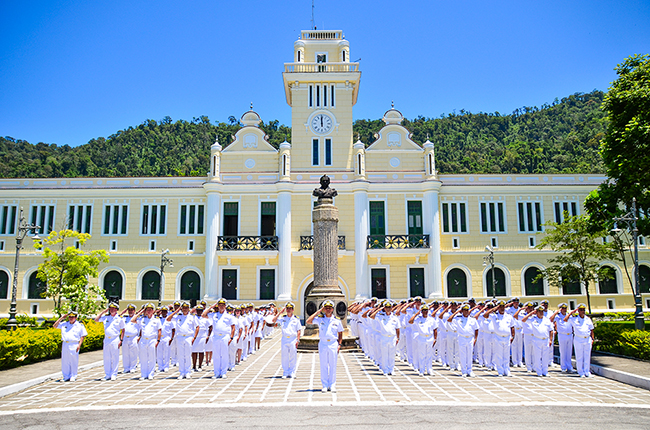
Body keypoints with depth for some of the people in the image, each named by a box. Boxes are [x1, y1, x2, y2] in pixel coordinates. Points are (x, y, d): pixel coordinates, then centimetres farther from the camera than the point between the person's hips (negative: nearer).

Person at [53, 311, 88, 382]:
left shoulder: (79, 325, 5)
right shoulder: (64, 324, 16)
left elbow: (83, 336, 4)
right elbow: (55, 325, 15)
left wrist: (79, 345, -7)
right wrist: (61, 318, 9)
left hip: (74, 345, -4)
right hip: (65, 344, 4)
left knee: (74, 361, -2)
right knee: (65, 361, 5)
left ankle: (73, 377, 6)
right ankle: (66, 377, 15)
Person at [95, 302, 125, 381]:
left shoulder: (120, 318, 1)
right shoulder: (106, 317, 10)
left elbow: (123, 330, 3)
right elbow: (96, 320, 7)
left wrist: (121, 340, -5)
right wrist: (103, 311, 4)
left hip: (115, 340, -3)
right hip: (106, 339, 3)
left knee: (115, 358, -1)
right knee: (106, 358, 6)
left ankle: (114, 375, 7)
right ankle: (107, 375, 14)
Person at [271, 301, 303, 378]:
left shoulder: (296, 319, 6)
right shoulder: (282, 318, 10)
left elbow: (299, 330, 4)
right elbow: (273, 321, -1)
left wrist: (297, 340, -5)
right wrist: (280, 313, -2)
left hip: (293, 339, -1)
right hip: (284, 339, 1)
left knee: (293, 357, 1)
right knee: (284, 357, 3)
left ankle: (292, 373, 10)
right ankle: (285, 373, 11)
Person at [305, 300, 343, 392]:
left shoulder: (337, 320, 4)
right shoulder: (320, 319, 2)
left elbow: (340, 333, 12)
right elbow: (308, 321, -10)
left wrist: (339, 344, 1)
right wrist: (318, 311, -7)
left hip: (333, 344, 0)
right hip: (322, 344, 0)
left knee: (333, 366, 3)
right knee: (323, 366, 3)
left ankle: (332, 385, 11)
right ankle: (325, 385, 11)